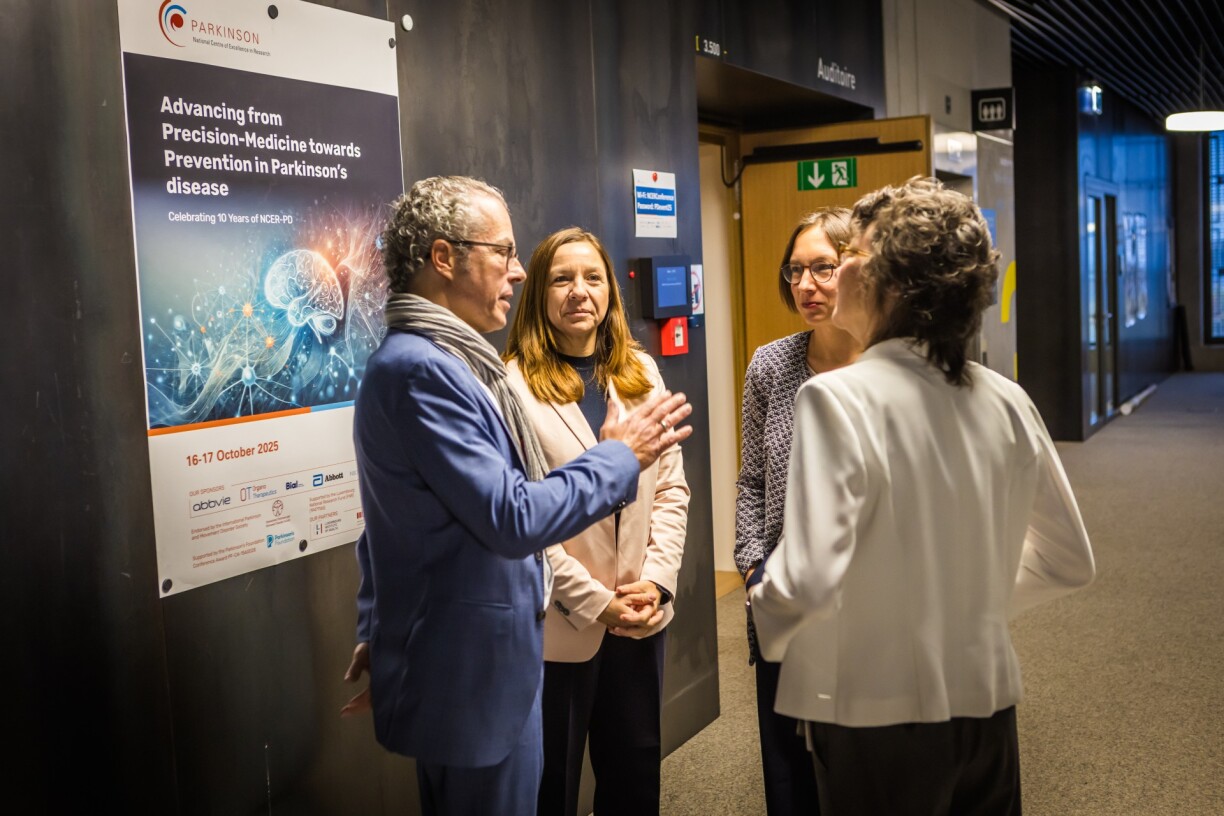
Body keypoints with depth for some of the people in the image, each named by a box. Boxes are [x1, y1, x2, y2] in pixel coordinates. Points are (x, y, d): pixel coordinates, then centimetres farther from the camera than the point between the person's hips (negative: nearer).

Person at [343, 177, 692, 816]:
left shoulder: (424, 360, 11)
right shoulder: (422, 368, -23)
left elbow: (394, 517, 16)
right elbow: (513, 519, -25)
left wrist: (379, 632, 19)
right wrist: (619, 459, -13)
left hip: (461, 663, 10)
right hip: (474, 675, -10)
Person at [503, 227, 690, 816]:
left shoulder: (641, 374, 6)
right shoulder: (514, 385, -12)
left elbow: (671, 488, 7)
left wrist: (656, 580, -5)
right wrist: (593, 601, -14)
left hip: (640, 617, 5)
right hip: (558, 624, -5)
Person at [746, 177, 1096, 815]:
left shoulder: (839, 399, -21)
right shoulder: (1007, 402, -4)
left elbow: (806, 583, -28)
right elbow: (1068, 561, 7)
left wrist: (766, 620, -7)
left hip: (879, 719, -5)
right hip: (987, 707, 6)